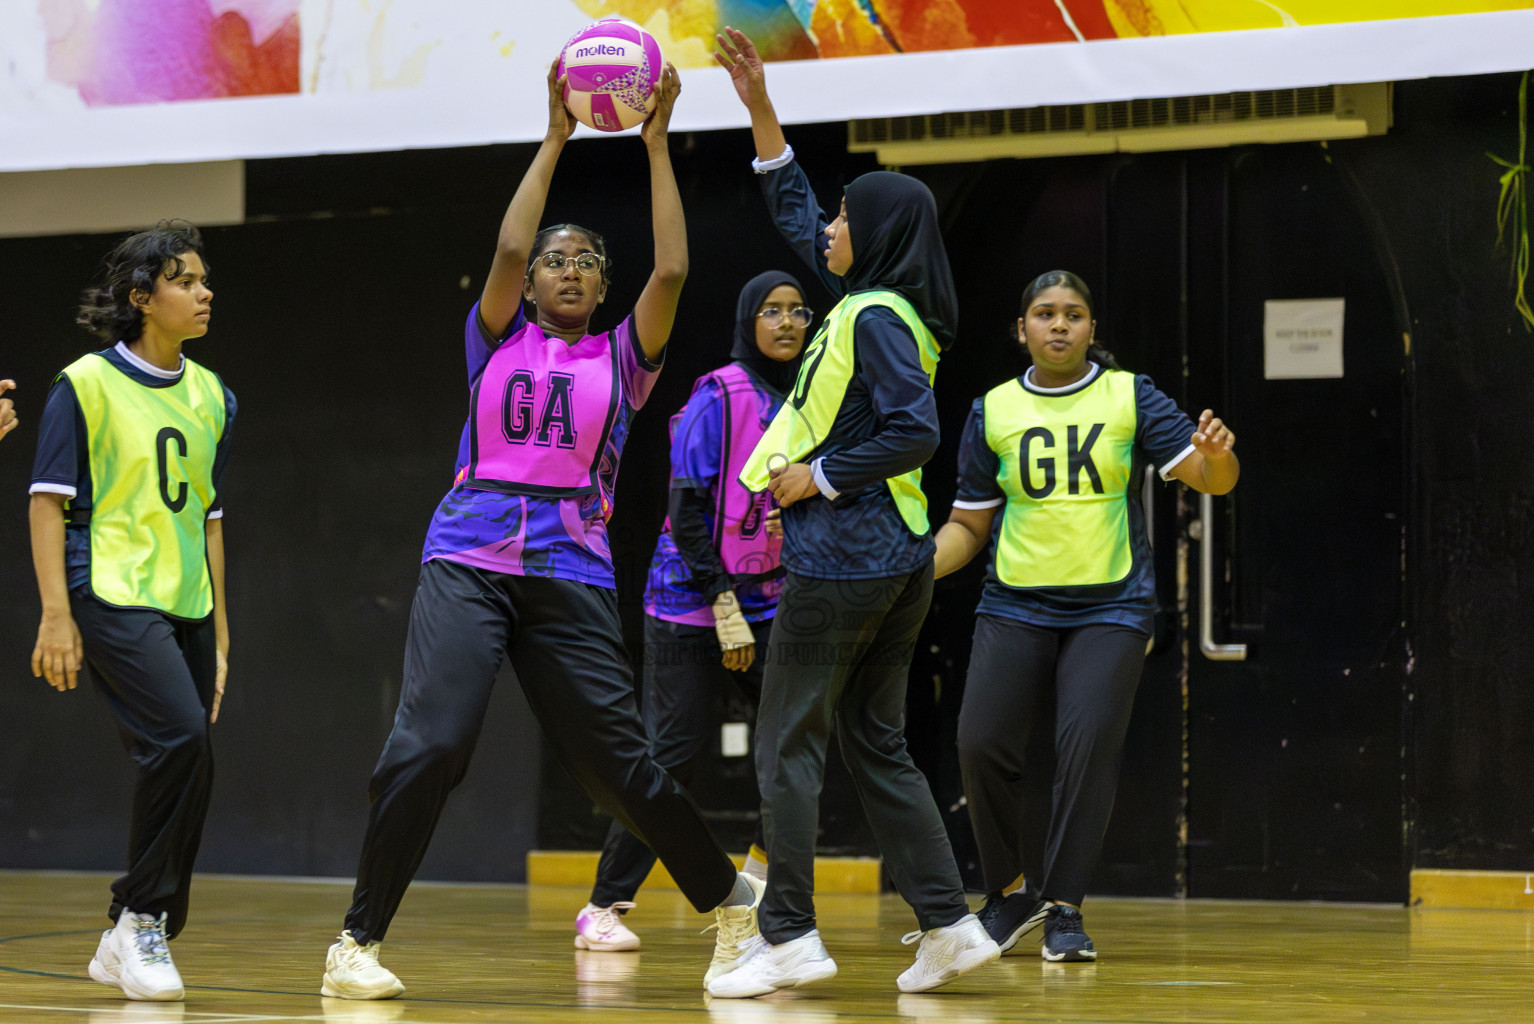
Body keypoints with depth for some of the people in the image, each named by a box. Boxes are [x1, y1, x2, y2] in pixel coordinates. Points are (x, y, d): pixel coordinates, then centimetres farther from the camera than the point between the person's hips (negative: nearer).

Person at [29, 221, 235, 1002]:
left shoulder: (209, 396, 14)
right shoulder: (86, 384, -4)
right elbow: (47, 501, -5)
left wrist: (219, 630, 18)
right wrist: (56, 614, -12)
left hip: (186, 605, 7)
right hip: (112, 594, -7)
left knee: (184, 761, 3)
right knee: (181, 737, -23)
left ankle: (128, 942, 17)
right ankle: (143, 918, -9)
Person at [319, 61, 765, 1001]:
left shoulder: (621, 357, 12)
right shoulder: (498, 340, 13)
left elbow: (672, 271, -2)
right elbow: (507, 250, -4)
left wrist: (657, 147, -2)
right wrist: (556, 139, -3)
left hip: (572, 577, 1)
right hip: (470, 562, -1)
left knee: (617, 761, 2)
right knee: (430, 742, -18)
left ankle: (732, 896, 24)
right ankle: (359, 939, -12)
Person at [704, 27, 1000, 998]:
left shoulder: (875, 319, -15)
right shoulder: (881, 305, 13)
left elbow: (915, 432, -24)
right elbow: (793, 212, 23)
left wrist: (820, 477, -15)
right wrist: (760, 108, 19)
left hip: (842, 555, -9)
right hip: (901, 556, 9)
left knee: (789, 745, -3)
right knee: (877, 744, 12)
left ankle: (790, 936, -2)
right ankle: (948, 923, 8)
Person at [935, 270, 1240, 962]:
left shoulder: (1129, 397, 2)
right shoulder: (993, 412, 8)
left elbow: (1209, 479, -3)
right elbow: (968, 525, 13)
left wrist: (1215, 456, -27)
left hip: (1110, 606, -2)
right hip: (1016, 605, 2)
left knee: (1088, 743, -15)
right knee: (980, 742, -9)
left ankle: (1064, 907, -3)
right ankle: (1009, 892, 12)